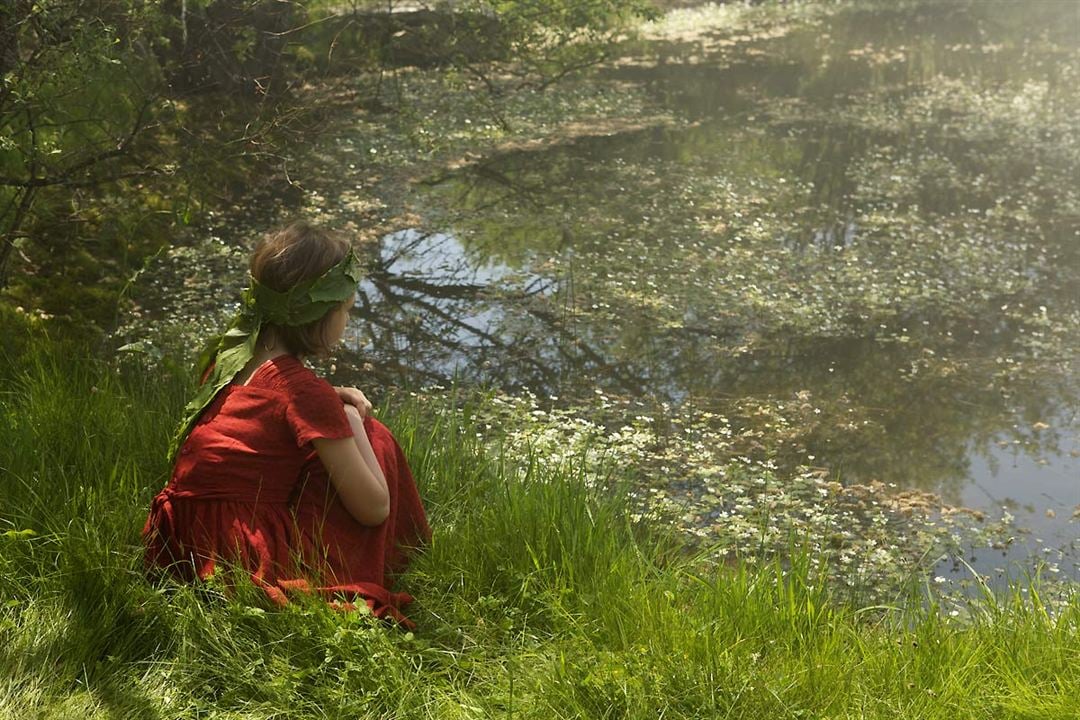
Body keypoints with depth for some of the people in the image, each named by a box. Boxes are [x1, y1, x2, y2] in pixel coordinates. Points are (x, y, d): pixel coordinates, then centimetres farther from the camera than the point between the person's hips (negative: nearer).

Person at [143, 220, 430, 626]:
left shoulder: (228, 353, 6)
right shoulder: (304, 389, -16)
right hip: (242, 558, -8)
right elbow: (375, 508, -12)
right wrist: (352, 419, 1)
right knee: (374, 439, 4)